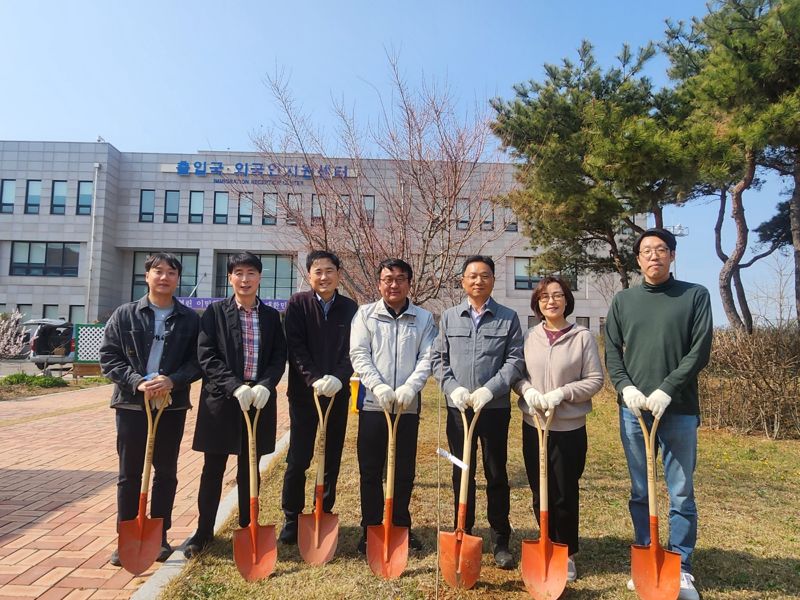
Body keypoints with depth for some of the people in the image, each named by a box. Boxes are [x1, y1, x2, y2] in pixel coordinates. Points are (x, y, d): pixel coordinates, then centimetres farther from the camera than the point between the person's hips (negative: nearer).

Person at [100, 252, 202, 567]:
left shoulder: (191, 319, 2)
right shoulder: (125, 314, 2)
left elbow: (198, 361, -1)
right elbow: (108, 357, 0)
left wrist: (172, 381, -18)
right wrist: (137, 382, -15)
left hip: (172, 405, 0)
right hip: (131, 403, 0)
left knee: (166, 472, 10)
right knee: (129, 473, 7)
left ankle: (159, 536, 23)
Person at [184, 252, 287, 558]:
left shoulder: (271, 316, 7)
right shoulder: (215, 311, 0)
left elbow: (279, 357, 3)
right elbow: (206, 356, -8)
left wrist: (264, 386, -15)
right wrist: (235, 386, -18)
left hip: (259, 400, 2)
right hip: (221, 400, -2)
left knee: (249, 470, 12)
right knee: (213, 469, 9)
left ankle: (247, 529, 25)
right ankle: (204, 530, 24)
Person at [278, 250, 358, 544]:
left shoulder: (350, 308, 3)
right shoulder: (297, 304, -2)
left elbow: (352, 351, -3)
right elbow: (295, 347, -9)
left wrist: (337, 378, -21)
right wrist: (314, 379, -20)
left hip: (338, 393, 2)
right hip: (303, 391, -2)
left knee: (332, 458, 10)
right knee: (297, 458, 2)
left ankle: (325, 514, 25)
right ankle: (292, 518, 18)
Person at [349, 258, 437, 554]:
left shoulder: (424, 318, 6)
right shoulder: (365, 314, 4)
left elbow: (427, 358, -1)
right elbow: (359, 354, -4)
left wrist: (409, 388, -17)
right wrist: (378, 386, -17)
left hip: (408, 406, 1)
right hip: (373, 404, -1)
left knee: (404, 471, 11)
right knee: (370, 470, 6)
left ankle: (402, 527, 28)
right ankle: (370, 529, 21)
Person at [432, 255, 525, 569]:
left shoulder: (508, 318, 1)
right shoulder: (449, 317, 6)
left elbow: (516, 360, -4)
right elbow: (439, 360, 6)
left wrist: (489, 390, -15)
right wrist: (453, 388, -10)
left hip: (496, 407, -1)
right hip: (458, 408, 2)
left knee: (496, 474, 9)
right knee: (461, 473, 11)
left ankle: (501, 541, 22)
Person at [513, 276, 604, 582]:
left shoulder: (583, 337, -6)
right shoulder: (528, 336, 2)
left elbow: (595, 380, -6)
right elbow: (516, 373, 7)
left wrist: (562, 393, -18)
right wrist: (527, 390, -14)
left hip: (569, 427, -3)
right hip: (533, 425, 3)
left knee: (565, 495, 5)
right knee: (540, 493, 13)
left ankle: (567, 555, 25)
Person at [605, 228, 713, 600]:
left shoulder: (695, 295, 2)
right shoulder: (623, 300, 9)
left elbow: (700, 350, -6)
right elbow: (611, 351, 8)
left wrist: (666, 389, -15)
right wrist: (625, 387, -8)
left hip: (679, 409, -2)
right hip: (634, 410, 2)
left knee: (681, 494, 6)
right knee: (641, 492, 11)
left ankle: (681, 569, 19)